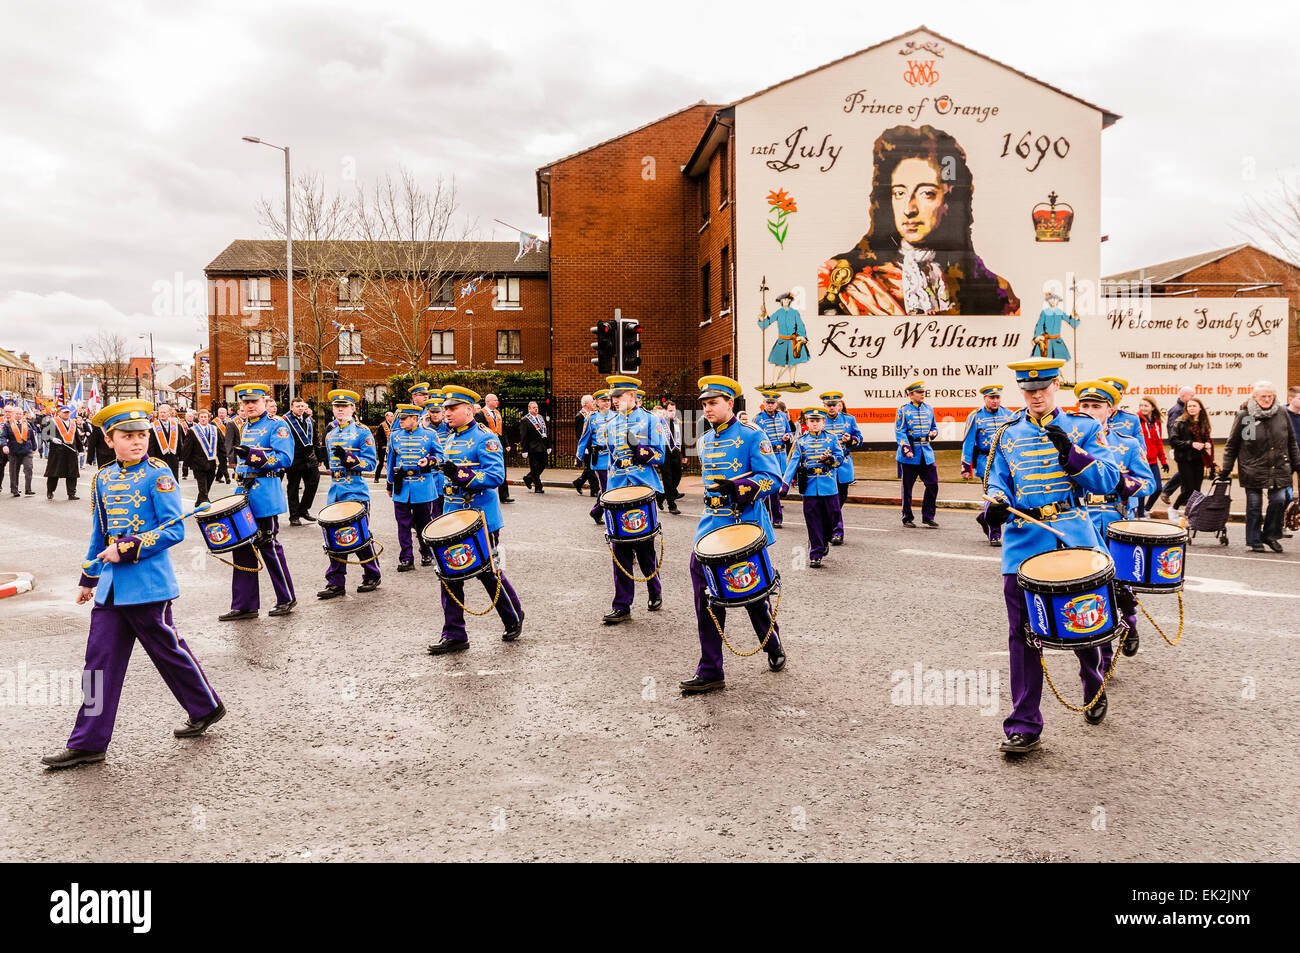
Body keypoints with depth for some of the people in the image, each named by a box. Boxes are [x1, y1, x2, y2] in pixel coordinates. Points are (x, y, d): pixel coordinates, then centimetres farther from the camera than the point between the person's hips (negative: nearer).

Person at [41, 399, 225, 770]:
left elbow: (174, 530, -14)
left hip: (148, 584, -6)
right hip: (111, 586, 6)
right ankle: (88, 743, 13)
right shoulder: (103, 478, 11)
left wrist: (127, 548, -20)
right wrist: (88, 579, 23)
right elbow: (100, 533, 20)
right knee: (101, 658, 5)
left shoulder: (158, 475, -9)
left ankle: (206, 709, 26)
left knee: (168, 651, 6)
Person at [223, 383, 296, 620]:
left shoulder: (276, 426, -6)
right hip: (243, 493, 8)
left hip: (265, 496, -8)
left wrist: (251, 454, -25)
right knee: (242, 547, 7)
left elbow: (284, 458, -19)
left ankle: (287, 599, 10)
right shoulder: (243, 428, 18)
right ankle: (244, 605, 14)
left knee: (268, 546, -3)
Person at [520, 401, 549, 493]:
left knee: (542, 465, 10)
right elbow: (523, 437, -9)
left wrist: (548, 447, 13)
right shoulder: (525, 420, -6)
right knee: (535, 468, -1)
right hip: (533, 448, -7)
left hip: (543, 448, 7)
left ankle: (528, 479, 29)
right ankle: (538, 487, 7)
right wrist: (524, 450, -13)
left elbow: (546, 433, 17)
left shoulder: (541, 418, 15)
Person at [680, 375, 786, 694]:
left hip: (746, 527, -5)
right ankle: (710, 673, 2)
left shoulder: (752, 436, -8)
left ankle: (774, 647, 35)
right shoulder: (705, 441, 14)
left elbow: (773, 479, -14)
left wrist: (737, 487, -27)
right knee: (707, 598, -3)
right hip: (711, 527, 6)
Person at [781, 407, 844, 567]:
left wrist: (830, 458, -23)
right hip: (809, 488, 0)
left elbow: (840, 458, 1)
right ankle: (816, 554, 6)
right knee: (813, 522, 0)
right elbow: (793, 463, -2)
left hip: (828, 487, 0)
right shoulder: (801, 441, 6)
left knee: (831, 517, 6)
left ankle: (825, 540, 35)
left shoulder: (831, 439, 7)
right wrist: (785, 483, -13)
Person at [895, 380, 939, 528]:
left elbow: (934, 427, 24)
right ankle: (907, 518, 13)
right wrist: (907, 449, -21)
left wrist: (933, 433, 0)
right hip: (910, 455, -5)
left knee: (933, 485, 0)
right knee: (907, 488, 3)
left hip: (926, 453, 5)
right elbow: (899, 433, -9)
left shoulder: (929, 409, 12)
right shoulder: (903, 411, -4)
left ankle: (928, 517, 11)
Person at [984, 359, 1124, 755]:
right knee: (1023, 635, -2)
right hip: (1023, 543, 1)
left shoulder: (1083, 428, 6)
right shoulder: (1008, 435, 12)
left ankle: (1094, 689, 41)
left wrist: (1071, 451, -17)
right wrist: (996, 503, -10)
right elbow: (998, 481, 13)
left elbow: (1107, 482, -2)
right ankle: (1024, 726, 4)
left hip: (1072, 538, -1)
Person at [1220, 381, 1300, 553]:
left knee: (1279, 500, -5)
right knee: (1254, 506, 2)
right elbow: (1232, 445, 2)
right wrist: (1226, 470, 0)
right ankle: (1255, 541, 14)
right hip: (1253, 471, -2)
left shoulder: (1281, 414, 6)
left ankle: (1270, 535, 16)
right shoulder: (1244, 416, -3)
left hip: (1279, 469, 2)